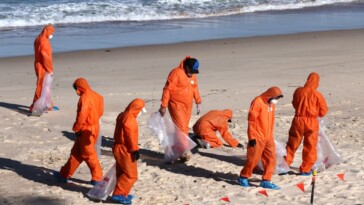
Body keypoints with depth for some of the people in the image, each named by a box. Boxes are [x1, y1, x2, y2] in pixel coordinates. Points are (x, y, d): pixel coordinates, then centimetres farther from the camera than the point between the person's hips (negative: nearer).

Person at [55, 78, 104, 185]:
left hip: (86, 130, -9)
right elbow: (100, 112, 10)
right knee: (76, 152, 16)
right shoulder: (96, 96, 5)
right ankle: (65, 174, 24)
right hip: (94, 127, 9)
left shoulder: (85, 97, -21)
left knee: (89, 154, 4)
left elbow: (82, 115, -24)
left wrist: (76, 128, -9)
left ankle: (97, 178, 13)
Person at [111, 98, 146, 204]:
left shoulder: (122, 116, 13)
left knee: (122, 173, 17)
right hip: (125, 150, -11)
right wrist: (135, 150, -19)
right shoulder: (130, 118, -20)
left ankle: (121, 194, 23)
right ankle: (119, 194, -7)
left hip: (120, 148, 11)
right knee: (131, 174, -6)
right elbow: (130, 136, -24)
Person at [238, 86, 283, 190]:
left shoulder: (271, 104, 13)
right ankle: (243, 177, 17)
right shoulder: (258, 102, -13)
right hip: (258, 138, -8)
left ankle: (266, 181, 10)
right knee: (253, 159, 0)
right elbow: (251, 120, -15)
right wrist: (252, 137, -16)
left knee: (271, 159, 4)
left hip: (268, 138, 8)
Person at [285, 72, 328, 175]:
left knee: (292, 144, 14)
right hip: (312, 122, -2)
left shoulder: (298, 91, -2)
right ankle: (305, 169, 14)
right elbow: (323, 111, -4)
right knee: (310, 147, 10)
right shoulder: (317, 95, -11)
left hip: (298, 120, 2)